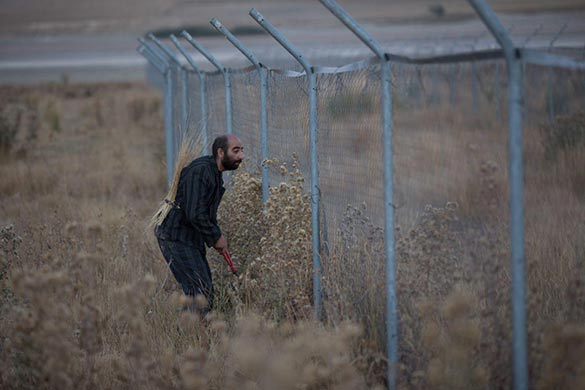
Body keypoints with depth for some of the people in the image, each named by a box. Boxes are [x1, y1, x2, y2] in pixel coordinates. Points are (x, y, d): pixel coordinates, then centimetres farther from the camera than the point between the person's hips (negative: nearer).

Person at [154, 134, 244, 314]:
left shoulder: (214, 173, 13)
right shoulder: (200, 171, -20)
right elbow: (195, 214, -25)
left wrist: (216, 235, 9)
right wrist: (216, 237, -14)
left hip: (191, 238, 10)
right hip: (176, 237, -10)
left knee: (205, 291, 10)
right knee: (201, 293, -14)